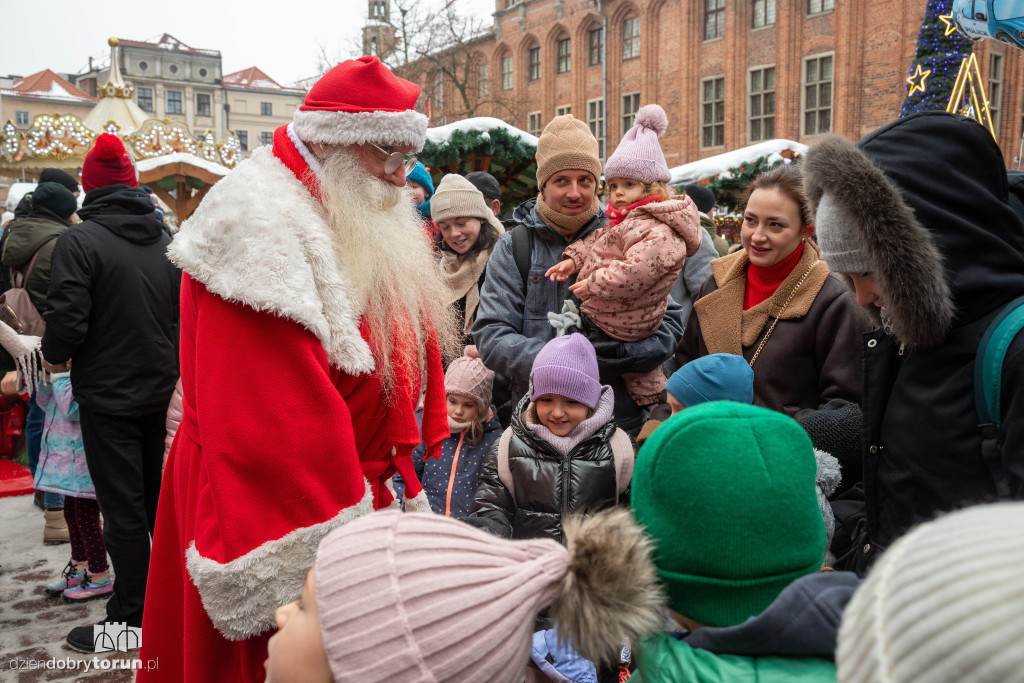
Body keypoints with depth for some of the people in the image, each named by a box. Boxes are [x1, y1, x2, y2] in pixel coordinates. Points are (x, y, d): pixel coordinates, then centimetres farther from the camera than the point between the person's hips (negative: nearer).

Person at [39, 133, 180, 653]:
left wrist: (54, 355, 2)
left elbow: (68, 319, -18)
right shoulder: (169, 240, 5)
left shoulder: (79, 241, -13)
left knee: (122, 507, 2)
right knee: (162, 498, 17)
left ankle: (129, 617, 11)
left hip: (108, 395, -5)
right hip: (164, 390, 6)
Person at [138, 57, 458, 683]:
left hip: (355, 484, 9)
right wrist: (330, 550, -25)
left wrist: (403, 479, 11)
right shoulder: (261, 229, -20)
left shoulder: (370, 232, 11)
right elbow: (267, 418, -26)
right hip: (277, 508, -9)